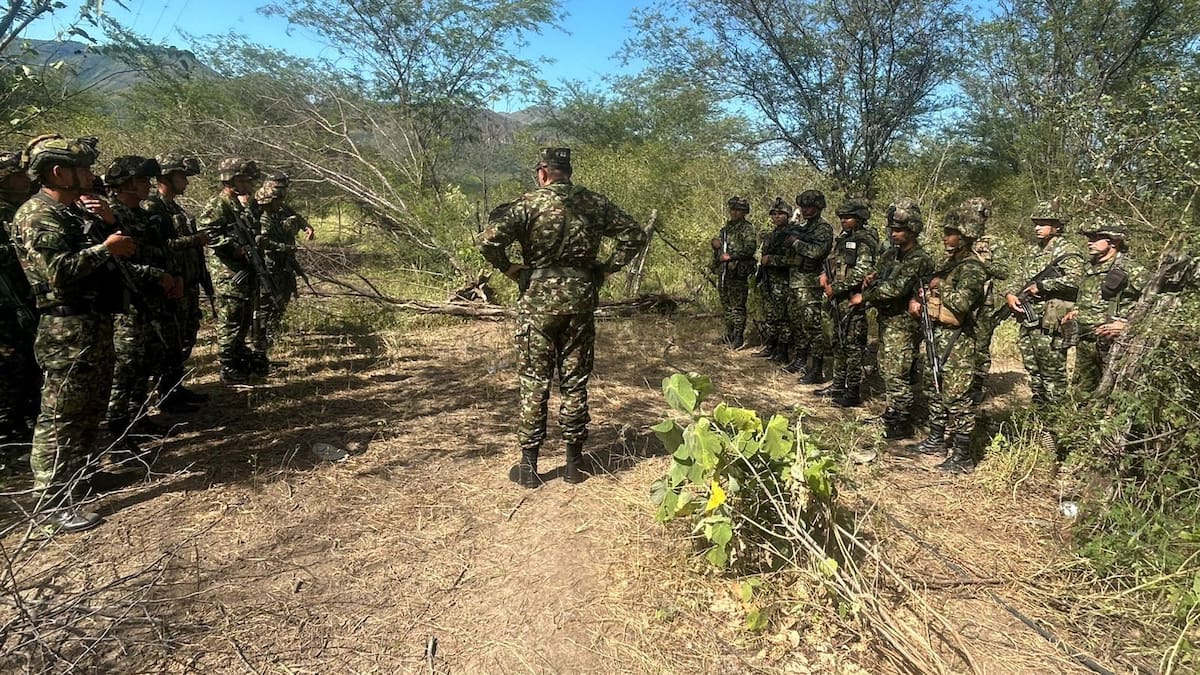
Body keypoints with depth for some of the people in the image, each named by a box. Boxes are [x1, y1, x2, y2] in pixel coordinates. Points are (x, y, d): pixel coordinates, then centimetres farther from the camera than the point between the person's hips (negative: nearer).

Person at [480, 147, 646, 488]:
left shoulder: (529, 203, -6)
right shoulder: (595, 203, 5)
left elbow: (489, 241, -17)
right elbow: (634, 235, 9)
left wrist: (508, 268, -2)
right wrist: (607, 269, 10)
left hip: (539, 298, -3)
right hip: (581, 298, 3)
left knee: (534, 383, 6)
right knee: (575, 381, 12)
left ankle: (529, 466, 13)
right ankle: (574, 462, 20)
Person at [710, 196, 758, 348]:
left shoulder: (747, 229, -5)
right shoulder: (726, 227, 18)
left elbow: (750, 249, -17)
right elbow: (718, 246, 29)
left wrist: (731, 256, -19)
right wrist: (715, 243, 6)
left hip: (738, 273, -8)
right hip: (723, 271, 8)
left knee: (738, 306, -6)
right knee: (726, 304, 13)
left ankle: (738, 337, -2)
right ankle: (729, 334, 23)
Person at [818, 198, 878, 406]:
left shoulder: (864, 241, -10)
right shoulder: (841, 238, 16)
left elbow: (861, 272, -20)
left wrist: (836, 287, -16)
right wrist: (824, 276, 4)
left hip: (852, 300, -9)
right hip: (834, 298, 9)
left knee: (853, 346, -4)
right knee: (837, 344, 15)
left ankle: (853, 392, 2)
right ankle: (838, 385, 27)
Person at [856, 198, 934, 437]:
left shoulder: (920, 260, -17)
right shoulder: (890, 254, 10)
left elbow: (895, 289, -24)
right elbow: (877, 277, 20)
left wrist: (864, 297, -16)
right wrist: (870, 280, -5)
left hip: (904, 323, -9)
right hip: (886, 319, 9)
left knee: (897, 374, -7)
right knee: (886, 370, 16)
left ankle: (902, 424, 3)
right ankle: (893, 412, 31)